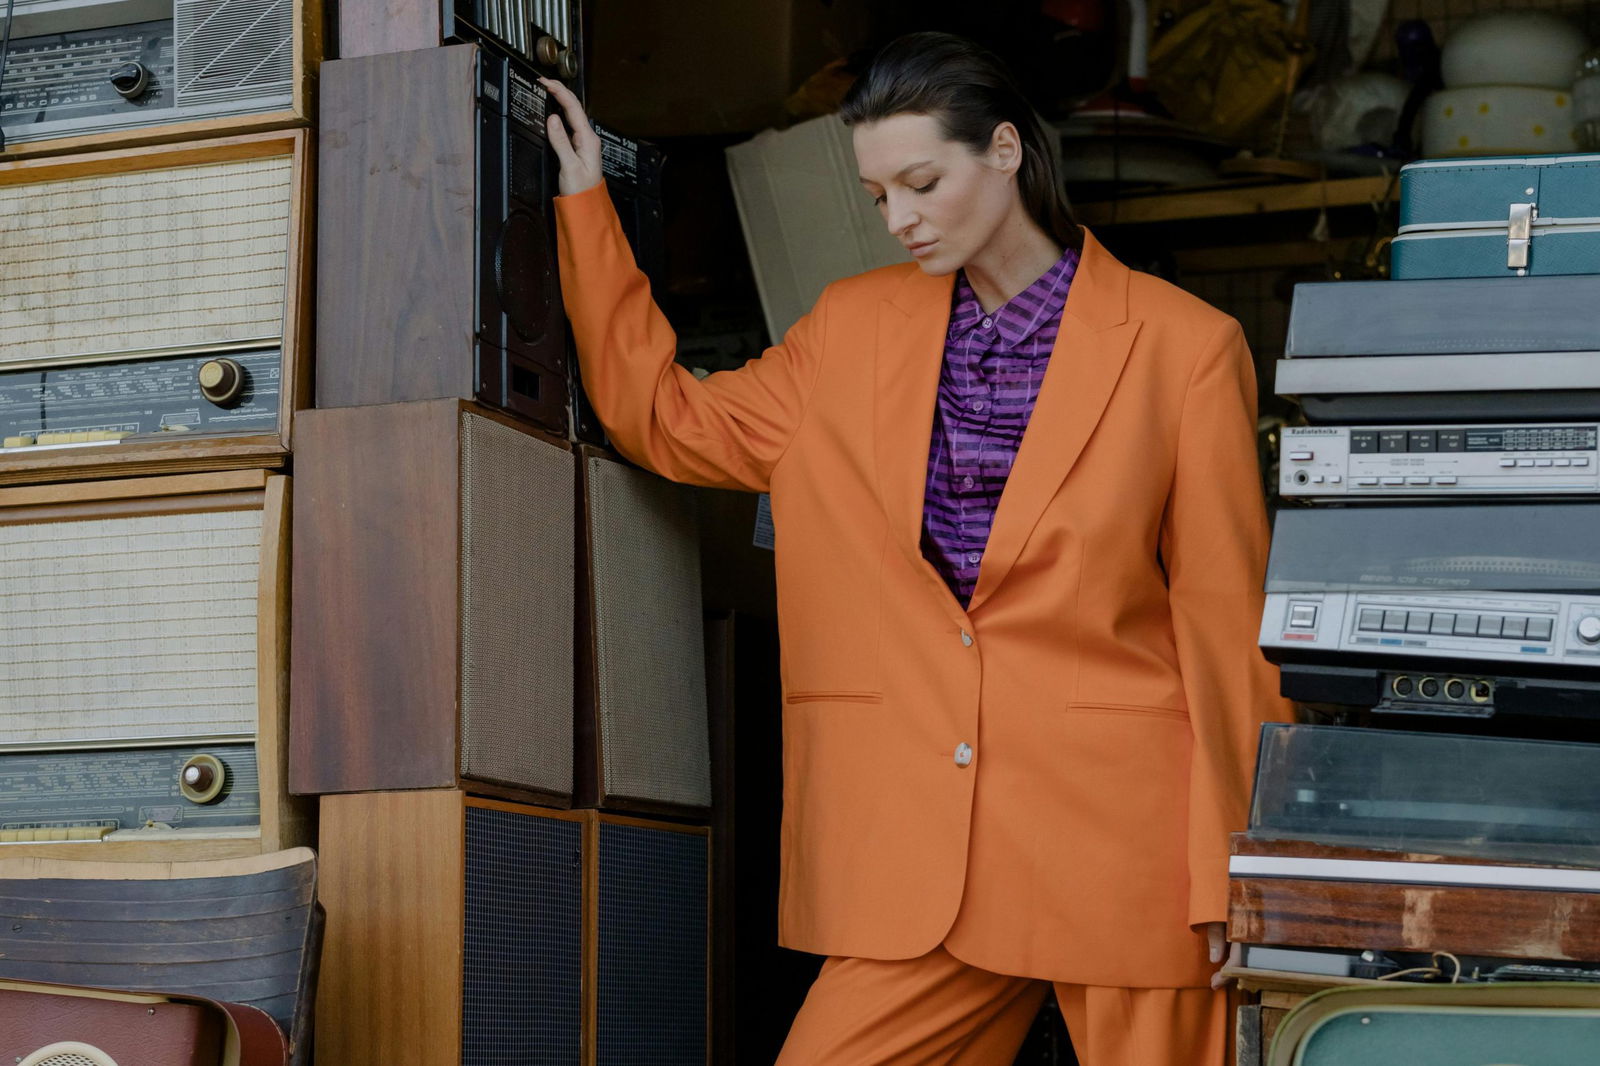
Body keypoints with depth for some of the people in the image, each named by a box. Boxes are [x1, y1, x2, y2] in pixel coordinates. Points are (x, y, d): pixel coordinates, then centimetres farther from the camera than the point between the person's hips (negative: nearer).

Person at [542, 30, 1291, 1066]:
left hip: (1123, 840, -3)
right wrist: (586, 202, 16)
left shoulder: (1184, 345, -1)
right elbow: (664, 419, 19)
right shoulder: (853, 330, 11)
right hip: (917, 847, 4)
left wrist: (1231, 870, -4)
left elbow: (1225, 623, -1)